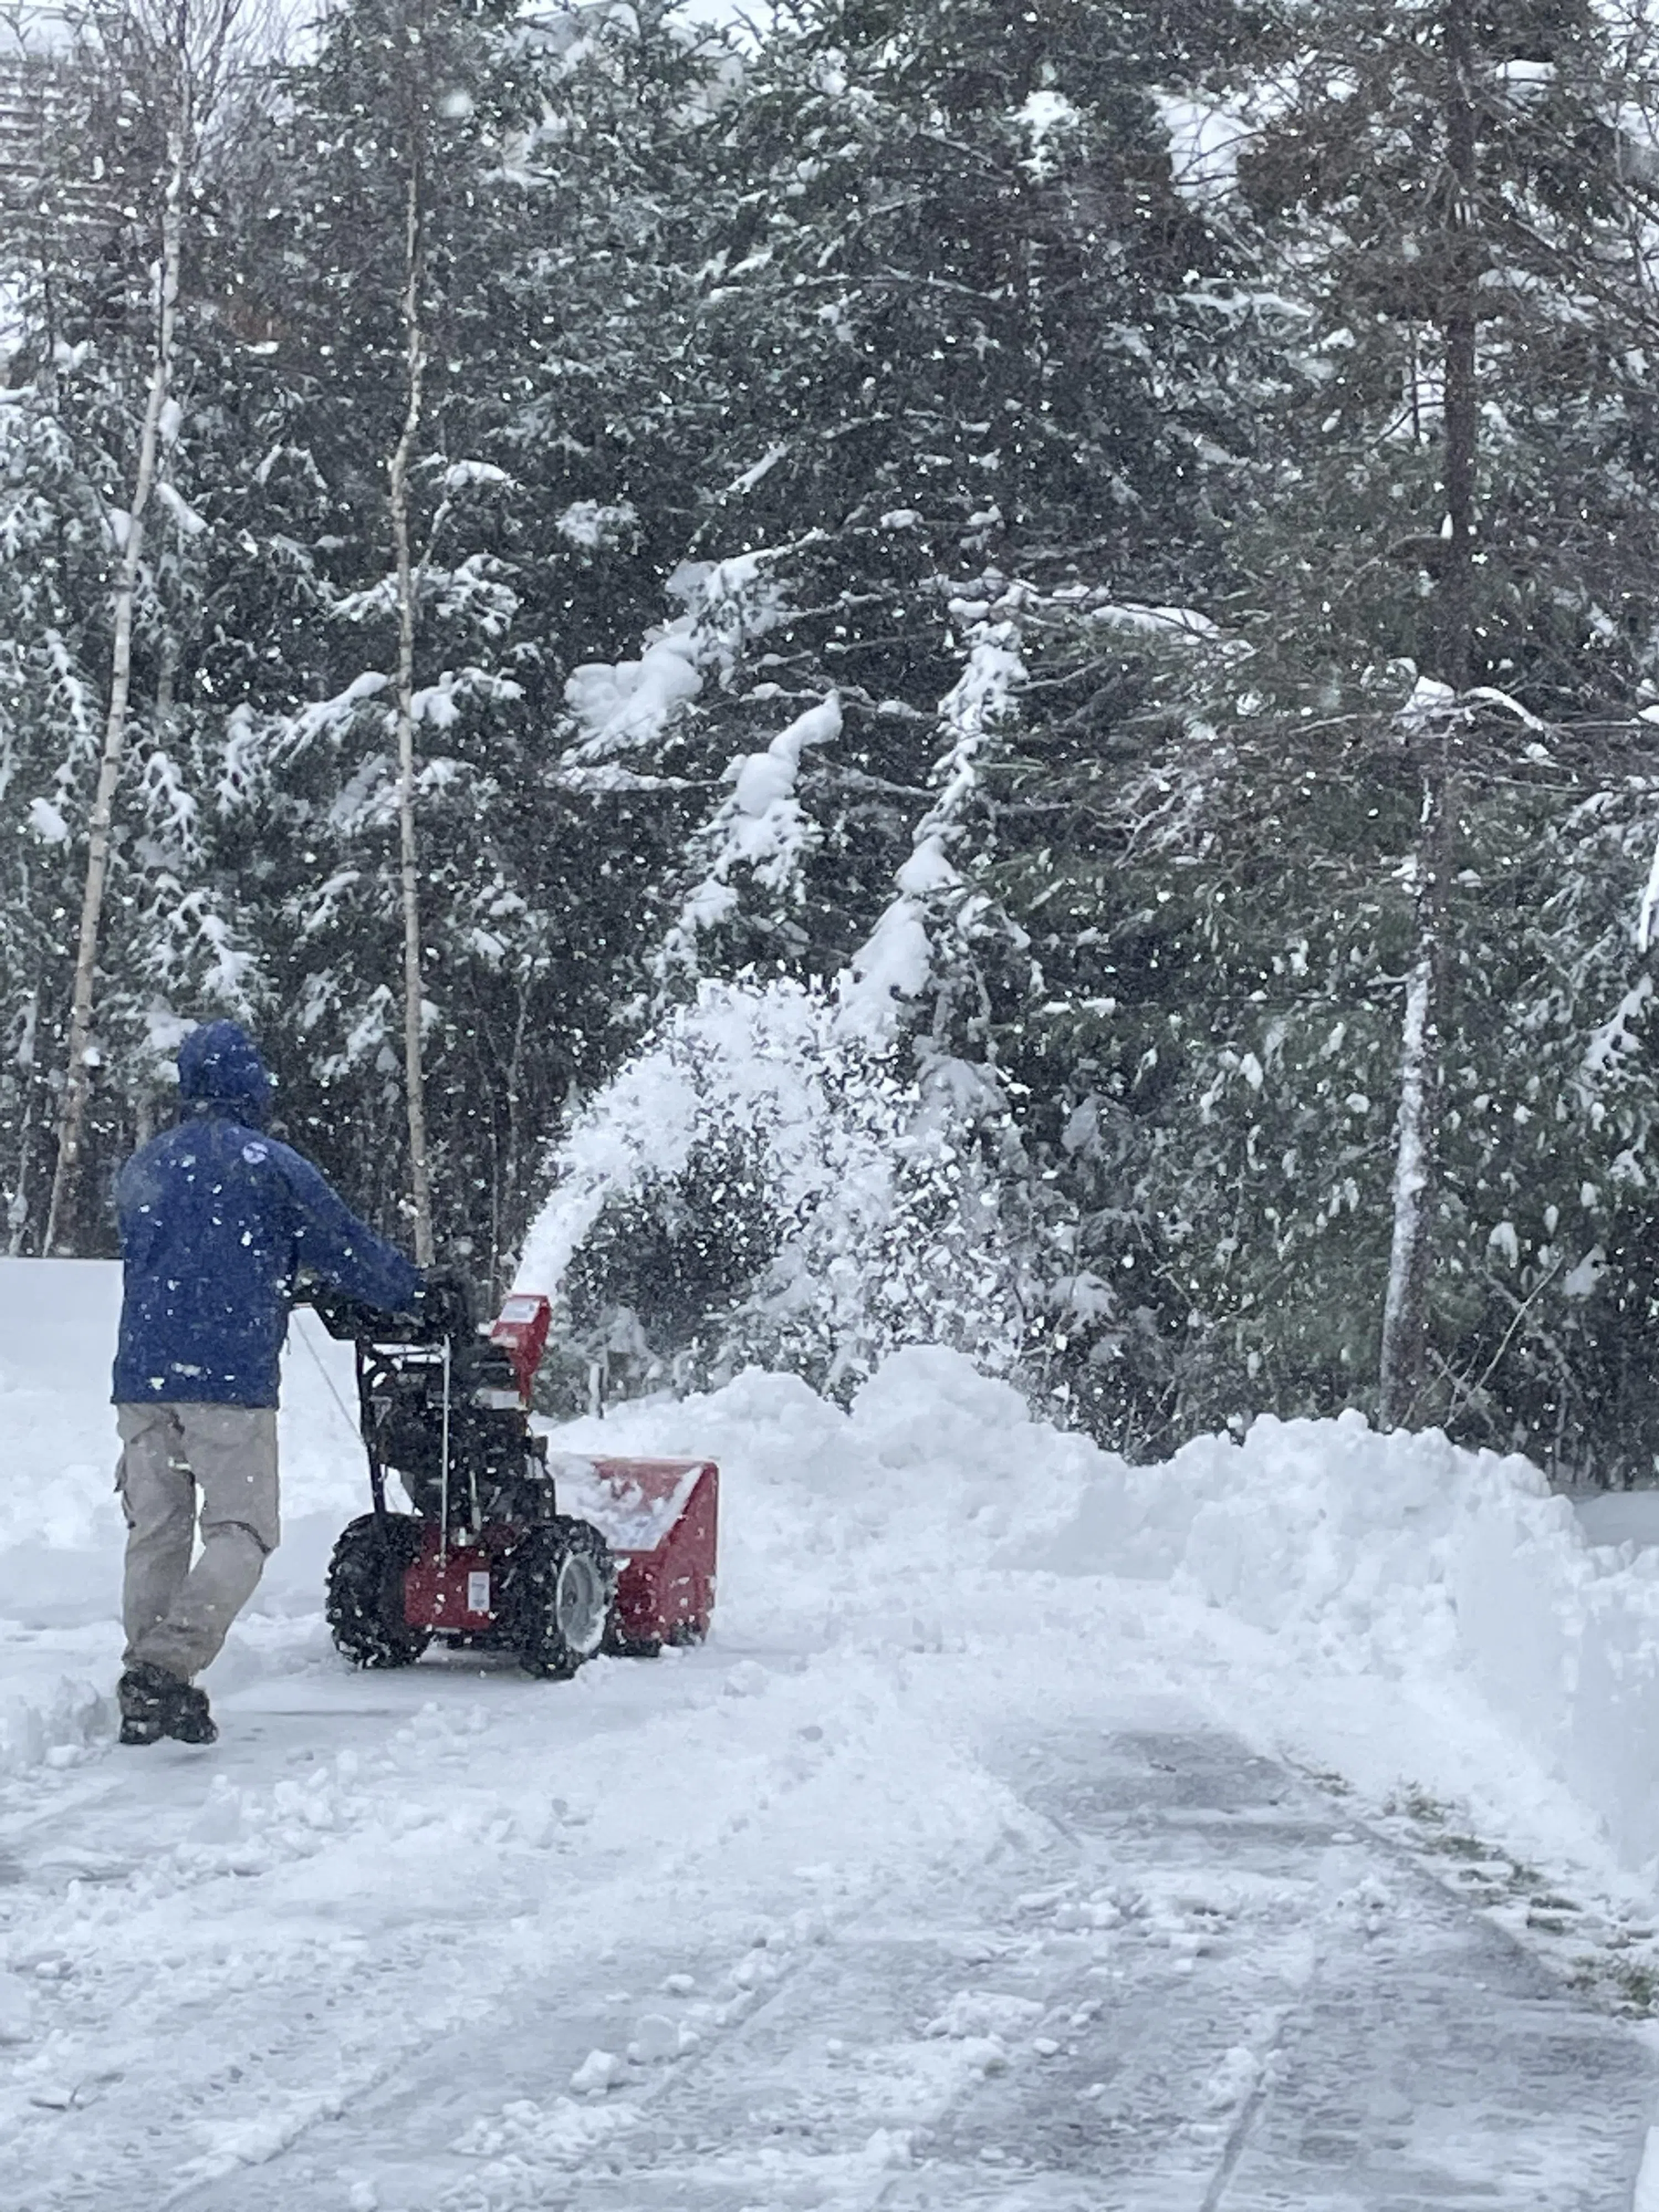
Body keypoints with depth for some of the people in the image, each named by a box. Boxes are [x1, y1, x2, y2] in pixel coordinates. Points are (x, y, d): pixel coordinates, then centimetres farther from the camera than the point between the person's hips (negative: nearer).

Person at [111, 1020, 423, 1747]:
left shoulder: (141, 1169, 15)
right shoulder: (270, 1167, -3)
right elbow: (347, 1250, 4)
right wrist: (420, 1298, 22)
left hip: (142, 1377, 6)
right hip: (230, 1379, -6)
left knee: (155, 1533, 9)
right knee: (241, 1532, -3)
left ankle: (145, 1692, 6)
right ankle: (167, 1667, -20)